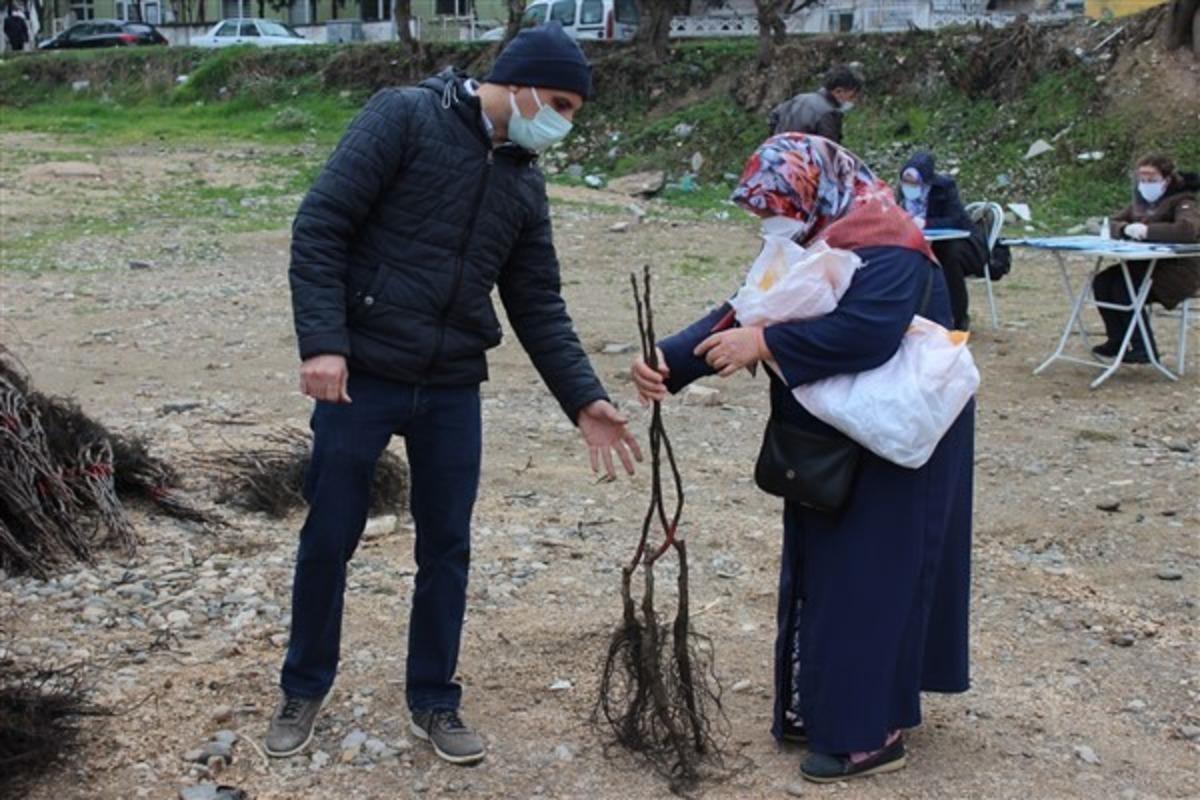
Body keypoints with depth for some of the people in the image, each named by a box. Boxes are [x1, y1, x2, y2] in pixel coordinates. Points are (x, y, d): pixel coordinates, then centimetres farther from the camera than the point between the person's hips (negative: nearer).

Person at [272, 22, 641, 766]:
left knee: (447, 547, 10)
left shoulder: (525, 183, 10)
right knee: (329, 538, 7)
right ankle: (304, 688, 28)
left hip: (452, 391, 5)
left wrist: (584, 399, 2)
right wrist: (323, 341, -21)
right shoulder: (405, 117, -8)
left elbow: (539, 306, 11)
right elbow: (320, 225, -13)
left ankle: (434, 700, 27)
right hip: (361, 376, -5)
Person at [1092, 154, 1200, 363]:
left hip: (1177, 271, -8)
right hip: (1145, 265, 8)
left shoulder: (1183, 203, -12)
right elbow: (1113, 223, 14)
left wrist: (1147, 231, -30)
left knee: (1123, 288, -27)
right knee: (1101, 282, -12)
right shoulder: (1141, 202, 11)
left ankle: (1144, 348, -15)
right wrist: (1126, 228, -11)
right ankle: (1117, 340, 0)